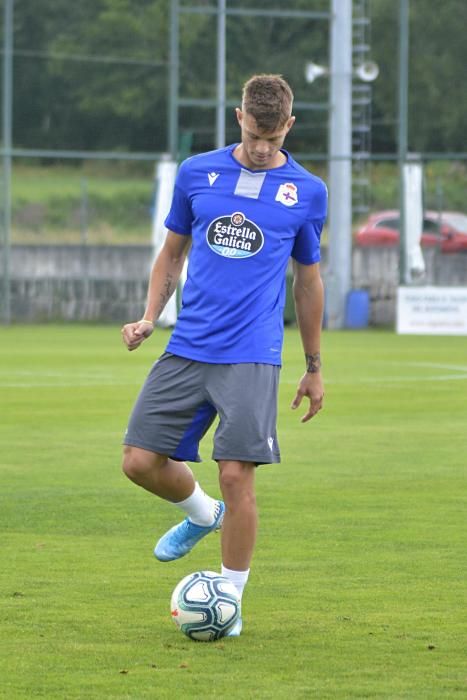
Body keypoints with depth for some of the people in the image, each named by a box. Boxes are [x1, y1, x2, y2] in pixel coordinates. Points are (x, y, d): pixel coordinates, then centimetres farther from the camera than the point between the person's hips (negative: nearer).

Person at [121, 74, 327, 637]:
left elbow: (307, 281, 14)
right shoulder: (197, 173, 6)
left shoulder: (306, 193, 4)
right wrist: (149, 317, 2)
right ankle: (202, 515, 29)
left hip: (251, 357, -2)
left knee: (237, 474, -11)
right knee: (141, 460, -4)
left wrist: (314, 368, 18)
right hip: (186, 351, 3)